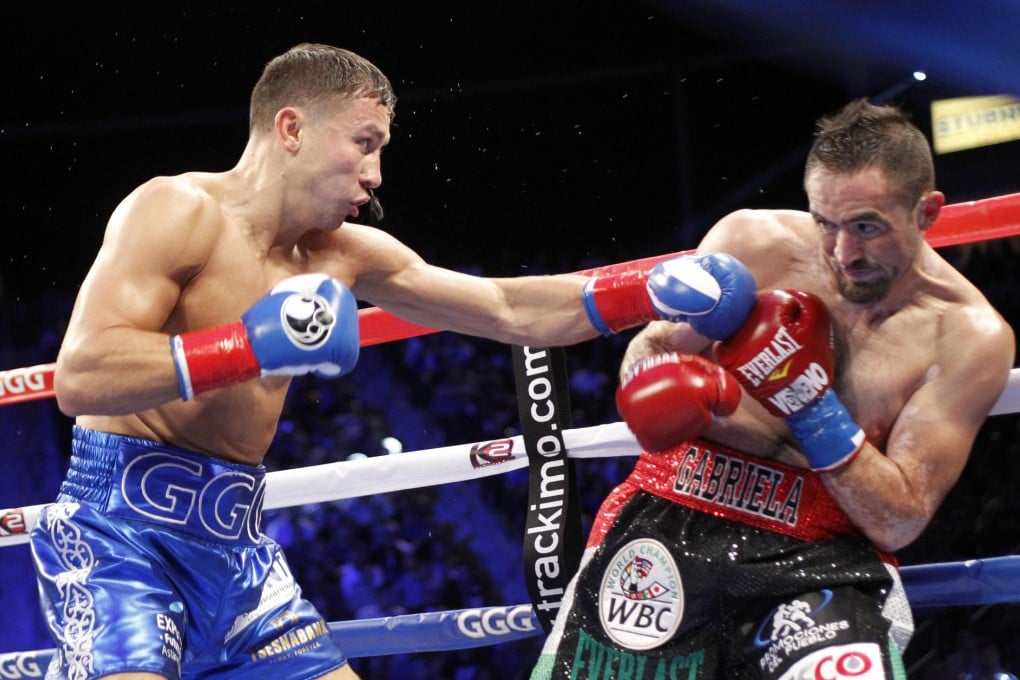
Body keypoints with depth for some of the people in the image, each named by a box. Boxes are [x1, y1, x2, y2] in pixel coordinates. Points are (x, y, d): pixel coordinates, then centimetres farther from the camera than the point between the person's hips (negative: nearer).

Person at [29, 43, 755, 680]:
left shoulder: (344, 257, 11)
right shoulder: (177, 212, -11)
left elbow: (511, 312, 17)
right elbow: (79, 377, -22)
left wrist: (655, 292, 6)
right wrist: (250, 348, -25)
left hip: (234, 545, 8)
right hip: (122, 530, -8)